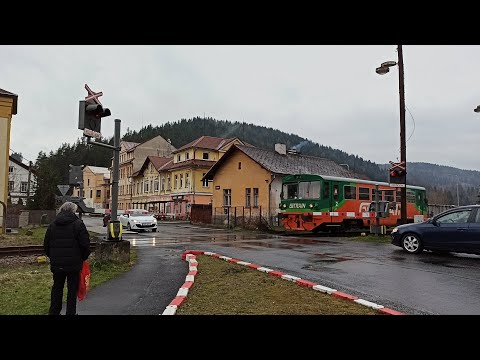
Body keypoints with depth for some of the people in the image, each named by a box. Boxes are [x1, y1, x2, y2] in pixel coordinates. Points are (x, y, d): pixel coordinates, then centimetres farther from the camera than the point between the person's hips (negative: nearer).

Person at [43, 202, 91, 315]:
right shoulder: (78, 224, -10)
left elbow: (46, 245, 12)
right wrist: (83, 258, 3)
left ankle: (54, 312, 25)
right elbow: (85, 244, -13)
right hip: (73, 264, -4)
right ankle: (71, 312, 13)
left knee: (57, 288, 18)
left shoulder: (52, 225, 7)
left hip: (56, 264, 5)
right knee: (72, 289, 6)